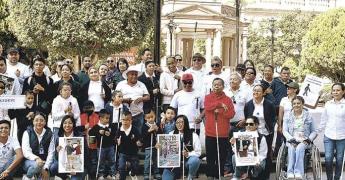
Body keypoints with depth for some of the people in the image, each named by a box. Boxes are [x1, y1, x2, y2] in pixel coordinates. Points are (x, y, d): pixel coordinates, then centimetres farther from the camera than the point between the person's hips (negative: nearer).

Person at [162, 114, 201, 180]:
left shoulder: (193, 135, 0)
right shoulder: (171, 134, 9)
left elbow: (198, 152, -1)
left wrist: (188, 154, -19)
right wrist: (160, 147, -16)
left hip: (188, 160, 0)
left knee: (195, 160, -34)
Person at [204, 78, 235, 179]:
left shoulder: (228, 99, 5)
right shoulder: (208, 97, 6)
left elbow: (231, 114, -5)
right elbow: (208, 107, -15)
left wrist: (219, 111, -13)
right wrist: (220, 104, -16)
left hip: (223, 133, 0)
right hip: (210, 132, 0)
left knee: (222, 156, 5)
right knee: (210, 156, 5)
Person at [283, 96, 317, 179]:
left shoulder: (308, 116, 8)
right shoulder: (288, 116, 10)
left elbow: (314, 132, 11)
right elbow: (285, 131, 5)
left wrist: (308, 139, -7)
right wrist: (291, 139, -11)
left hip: (303, 141, -1)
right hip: (291, 141, 1)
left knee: (299, 148, -35)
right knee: (291, 149, -34)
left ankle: (298, 173, -41)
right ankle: (290, 173, -38)